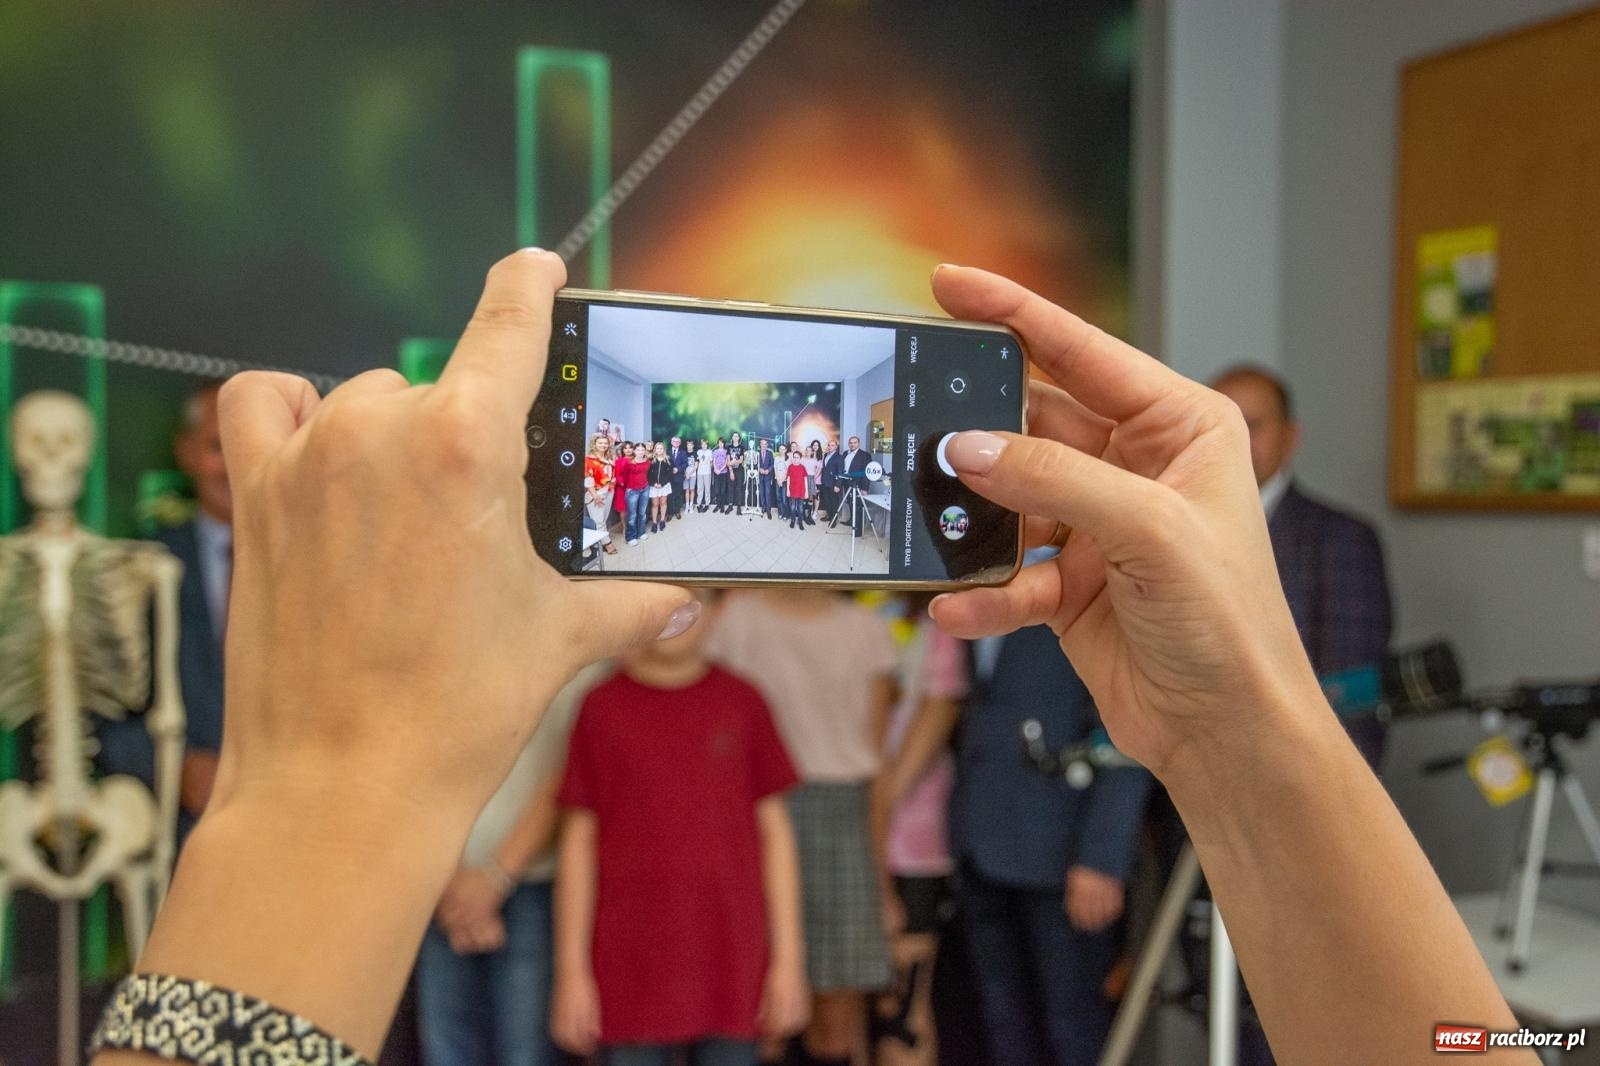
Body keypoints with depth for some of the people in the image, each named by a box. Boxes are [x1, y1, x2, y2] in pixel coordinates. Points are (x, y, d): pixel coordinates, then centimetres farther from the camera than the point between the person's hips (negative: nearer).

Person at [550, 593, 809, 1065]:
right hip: (632, 969, -1)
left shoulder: (742, 703, 2)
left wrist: (788, 957, 2)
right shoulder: (602, 708, 0)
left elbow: (774, 831, 5)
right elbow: (580, 841, 2)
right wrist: (572, 970, 0)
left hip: (730, 966, 1)